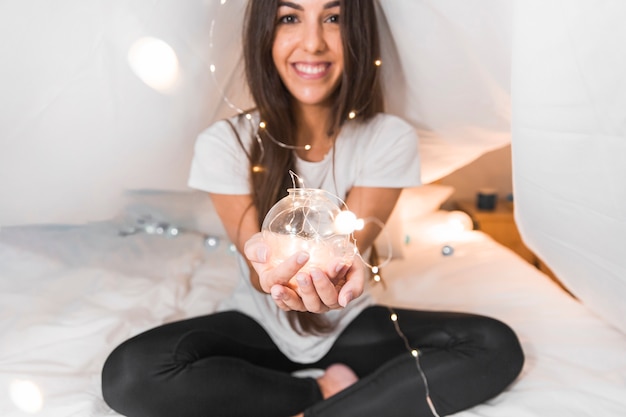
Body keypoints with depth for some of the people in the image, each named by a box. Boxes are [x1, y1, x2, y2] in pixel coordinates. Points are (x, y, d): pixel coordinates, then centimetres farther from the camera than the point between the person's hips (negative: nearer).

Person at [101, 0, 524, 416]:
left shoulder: (390, 139, -15)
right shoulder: (224, 144, -16)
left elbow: (349, 245, -21)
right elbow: (259, 272, -20)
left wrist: (336, 270, -47)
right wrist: (269, 269, -45)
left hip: (349, 325, 1)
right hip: (259, 324, 0)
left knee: (496, 347, -21)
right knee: (129, 373, -27)